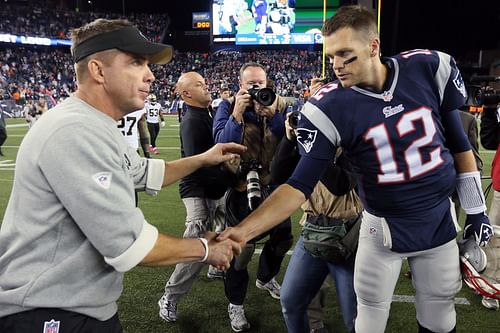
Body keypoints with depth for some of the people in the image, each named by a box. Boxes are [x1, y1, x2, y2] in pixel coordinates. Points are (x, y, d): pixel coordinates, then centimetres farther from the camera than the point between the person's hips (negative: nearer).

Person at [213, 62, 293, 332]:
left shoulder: (279, 105, 2)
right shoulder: (228, 106, -5)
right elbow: (221, 143, -18)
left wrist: (273, 116, -23)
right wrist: (237, 114, -27)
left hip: (273, 183, 4)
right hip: (242, 186, -4)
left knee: (283, 237, 18)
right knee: (241, 245, 1)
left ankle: (265, 278, 47)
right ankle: (235, 303, 20)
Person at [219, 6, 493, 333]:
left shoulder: (429, 68, -12)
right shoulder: (329, 108, -19)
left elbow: (458, 141, 1)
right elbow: (300, 185, -19)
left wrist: (476, 210, 7)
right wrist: (244, 230, -31)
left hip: (440, 221, 2)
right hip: (383, 228, -2)